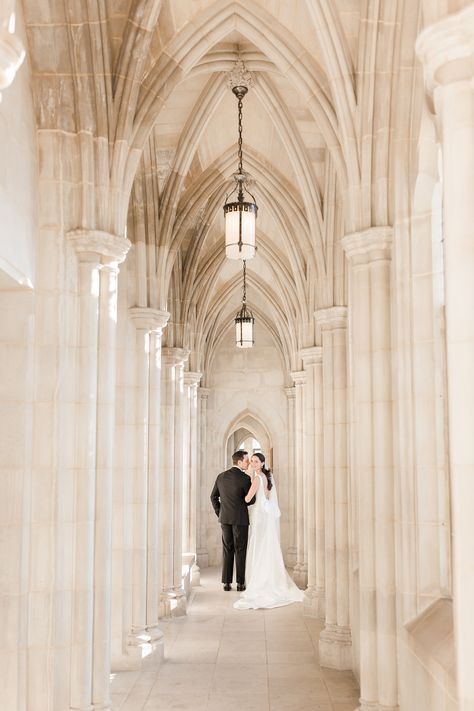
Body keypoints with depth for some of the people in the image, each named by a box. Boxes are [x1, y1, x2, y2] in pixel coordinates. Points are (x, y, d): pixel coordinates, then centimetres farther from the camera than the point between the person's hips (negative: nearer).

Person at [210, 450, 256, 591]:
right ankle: (240, 583, 6)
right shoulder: (245, 478, -12)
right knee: (240, 551, 3)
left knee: (227, 550, 10)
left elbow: (213, 496, 10)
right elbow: (251, 500, -9)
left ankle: (226, 582, 10)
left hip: (225, 518, 5)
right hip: (240, 519, -5)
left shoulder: (221, 476, 5)